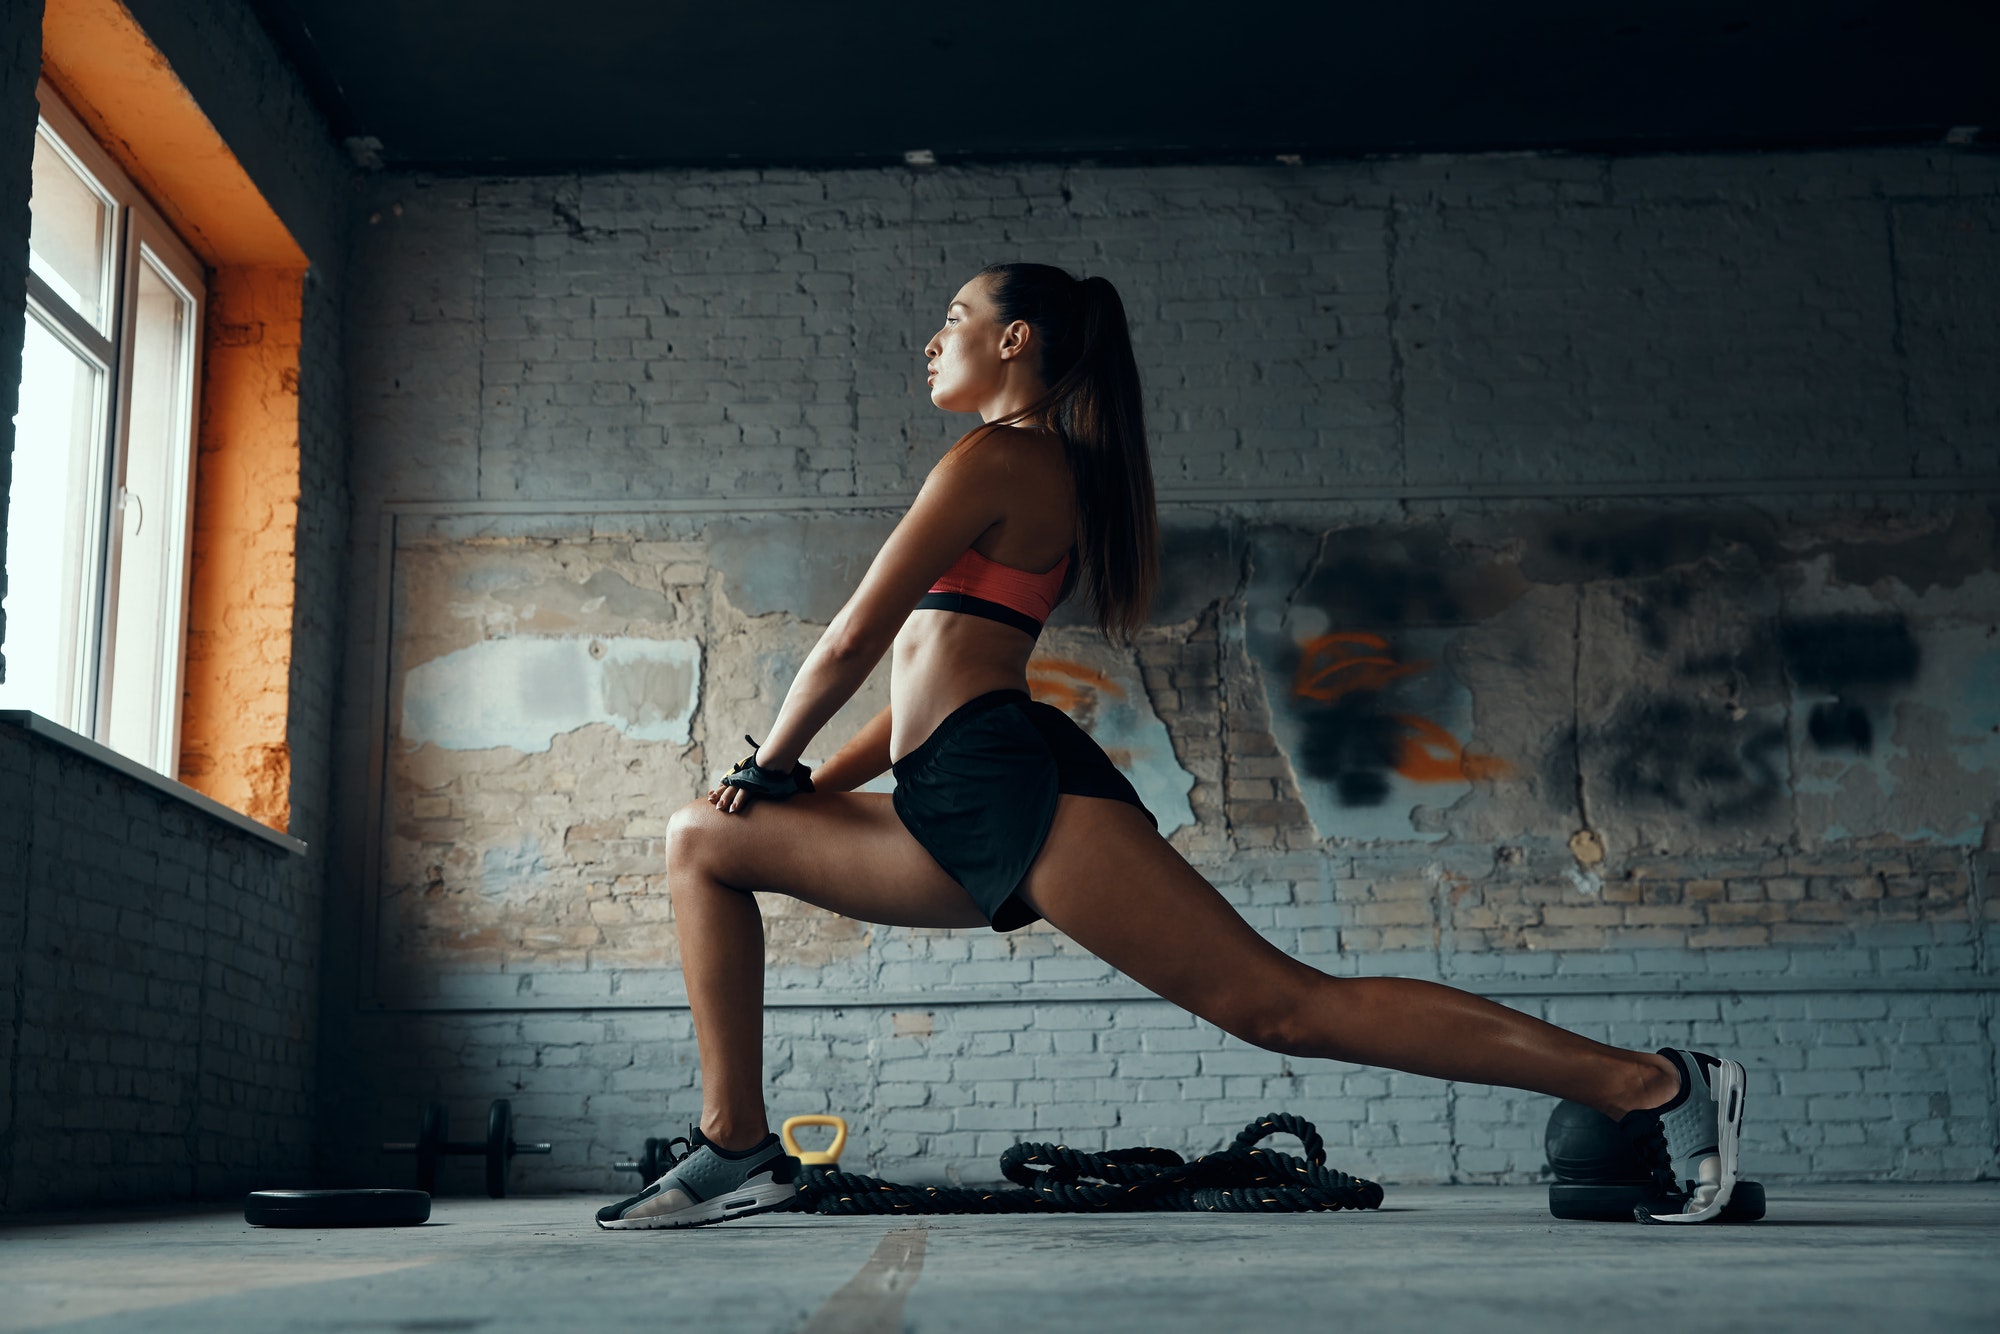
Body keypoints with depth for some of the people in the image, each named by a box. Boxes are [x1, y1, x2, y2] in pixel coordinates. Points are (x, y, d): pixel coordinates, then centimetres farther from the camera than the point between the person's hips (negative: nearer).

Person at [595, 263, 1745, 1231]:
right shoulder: (1041, 475, 27)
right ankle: (738, 1152, 10)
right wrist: (810, 786, 24)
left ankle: (1653, 1085, -9)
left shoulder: (1000, 457, -3)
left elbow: (853, 642, -6)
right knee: (704, 844, 12)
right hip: (958, 818, 10)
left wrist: (768, 767, 9)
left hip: (1016, 785, -10)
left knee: (1285, 1006, -14)